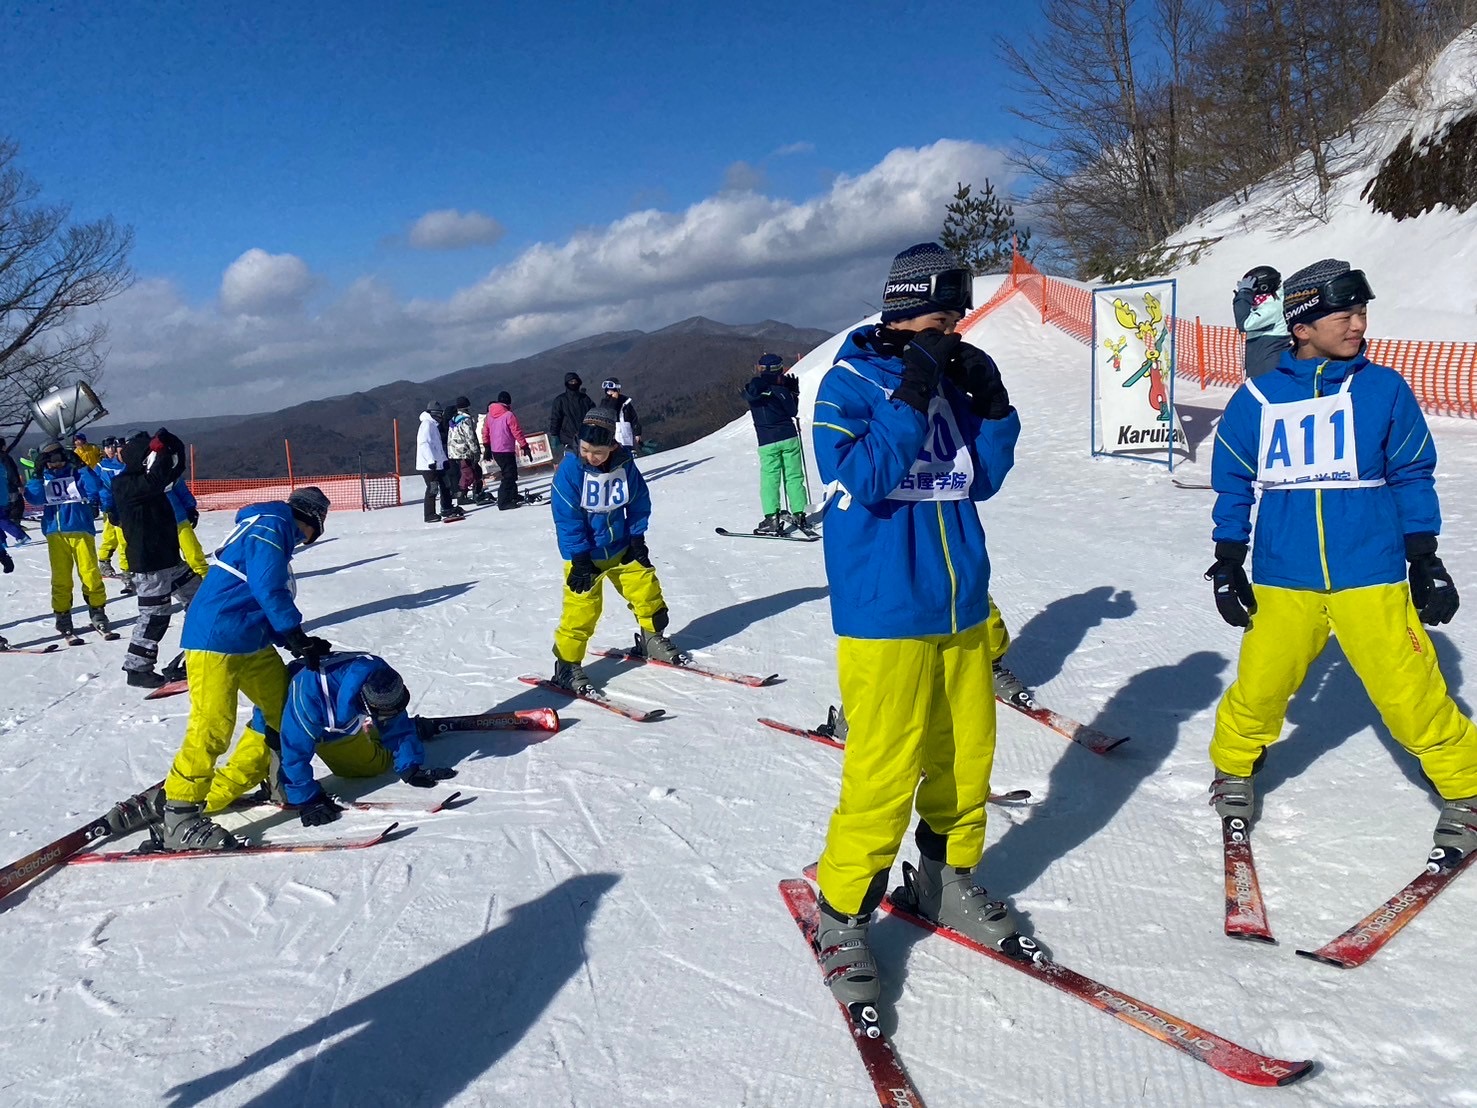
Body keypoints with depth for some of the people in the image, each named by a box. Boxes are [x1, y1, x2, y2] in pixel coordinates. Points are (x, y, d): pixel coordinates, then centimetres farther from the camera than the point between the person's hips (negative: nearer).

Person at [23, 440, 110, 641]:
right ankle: (62, 615, 13)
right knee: (60, 577, 4)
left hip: (80, 529, -2)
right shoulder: (43, 478, 12)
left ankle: (97, 611, 8)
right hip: (55, 533, 3)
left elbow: (95, 490, -11)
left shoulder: (77, 473, 4)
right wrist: (37, 476, -12)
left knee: (90, 573, -5)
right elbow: (33, 497, -3)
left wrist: (82, 468, -17)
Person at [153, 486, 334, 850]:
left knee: (283, 708, 11)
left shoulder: (275, 534, 21)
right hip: (216, 639, -11)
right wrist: (298, 638, -13)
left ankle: (222, 791, 19)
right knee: (213, 726, -14)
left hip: (251, 642, 11)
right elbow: (268, 590, -21)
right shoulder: (271, 527, -10)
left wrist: (301, 642, 11)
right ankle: (178, 818, -9)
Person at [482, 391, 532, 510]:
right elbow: (517, 432, -15)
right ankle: (503, 502, -10)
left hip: (494, 450, 8)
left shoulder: (490, 414, 7)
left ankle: (513, 496, 31)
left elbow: (485, 431, 13)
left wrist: (487, 447, 21)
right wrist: (525, 447, -9)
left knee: (509, 473, 22)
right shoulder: (508, 415, -15)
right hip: (506, 450, -8)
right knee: (509, 476, -5)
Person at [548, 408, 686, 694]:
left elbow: (639, 503, 4)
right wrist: (580, 560, -18)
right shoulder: (569, 470, -19)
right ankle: (567, 665, 6)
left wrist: (637, 539, -1)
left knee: (647, 590, 10)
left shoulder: (624, 465, -9)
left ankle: (653, 640, 33)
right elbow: (567, 519, -17)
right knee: (582, 609, -7)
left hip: (621, 549, 4)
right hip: (584, 555, -4)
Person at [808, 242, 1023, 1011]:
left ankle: (946, 881, 35)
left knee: (967, 753, 14)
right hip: (885, 613, -6)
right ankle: (843, 916, 14)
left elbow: (981, 480, 10)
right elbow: (855, 479, -18)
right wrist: (911, 399, -21)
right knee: (884, 771, -4)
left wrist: (993, 407, -3)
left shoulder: (952, 381, 9)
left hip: (960, 606, 6)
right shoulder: (850, 381, -6)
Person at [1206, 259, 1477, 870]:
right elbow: (1233, 484, 8)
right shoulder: (1256, 400, 1)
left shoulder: (1384, 389, 1)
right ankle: (1233, 769, 31)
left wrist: (1424, 561, 5)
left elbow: (1412, 477, 7)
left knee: (1411, 696, -1)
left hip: (1372, 577, 0)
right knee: (1258, 689, 3)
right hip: (1282, 580, 1)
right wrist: (1227, 565, 6)